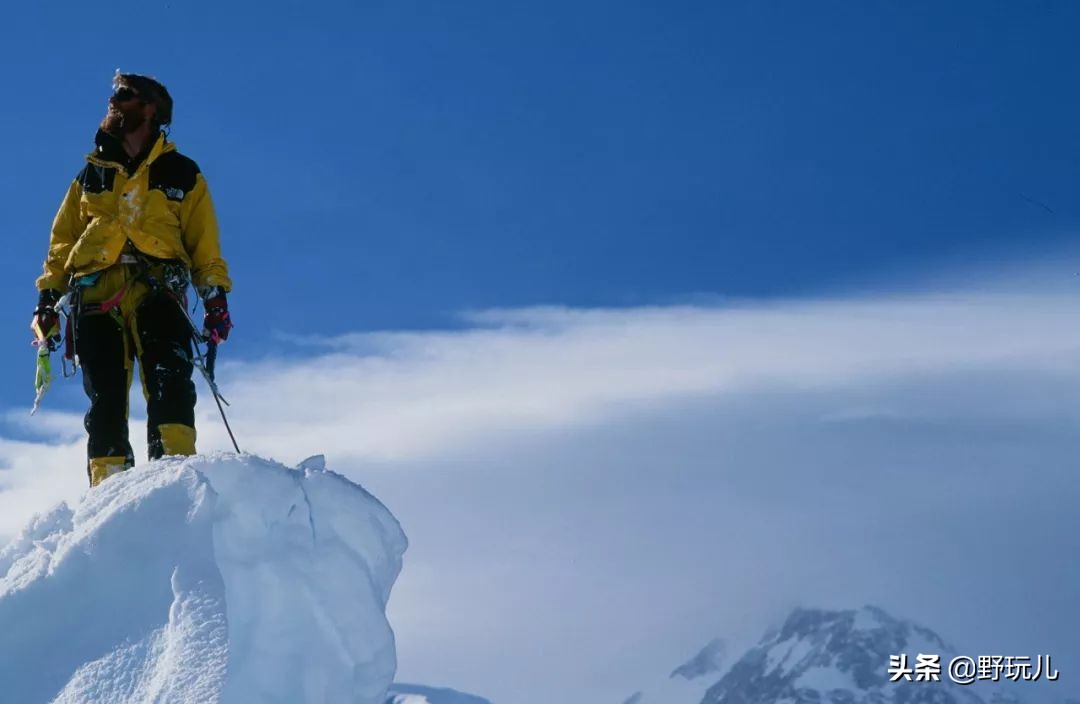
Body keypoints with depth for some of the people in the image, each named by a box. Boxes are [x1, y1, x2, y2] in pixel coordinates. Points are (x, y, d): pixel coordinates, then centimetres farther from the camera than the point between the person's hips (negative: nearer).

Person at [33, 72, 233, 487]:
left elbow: (205, 245, 13)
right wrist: (49, 297, 11)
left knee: (170, 385, -23)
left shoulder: (181, 174, 19)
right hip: (96, 298, 2)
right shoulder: (91, 176, 26)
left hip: (156, 293, -2)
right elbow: (61, 243, 24)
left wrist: (216, 296, 0)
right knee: (105, 401, -8)